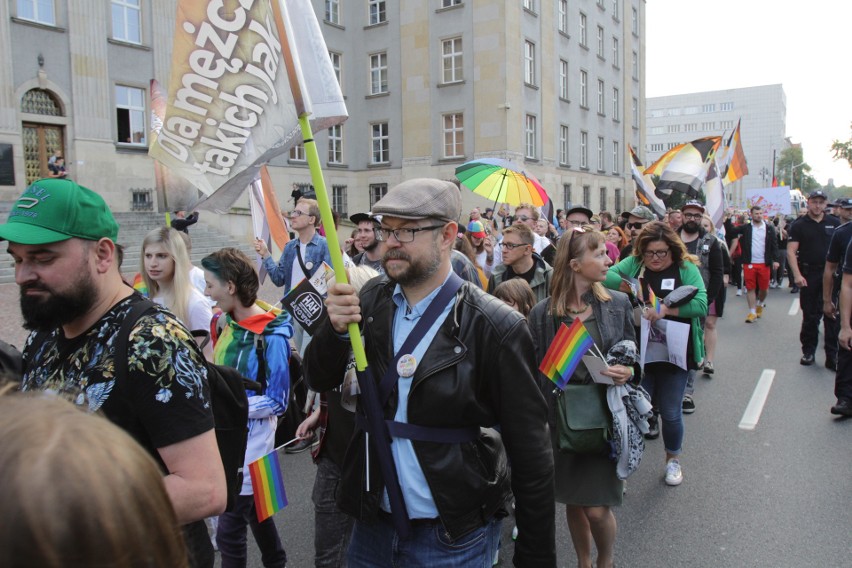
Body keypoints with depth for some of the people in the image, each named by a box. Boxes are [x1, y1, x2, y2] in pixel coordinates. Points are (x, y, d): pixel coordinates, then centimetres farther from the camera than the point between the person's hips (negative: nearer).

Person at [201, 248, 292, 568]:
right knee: (252, 507, 25)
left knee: (230, 528, 0)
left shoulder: (271, 337, -22)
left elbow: (277, 402, -18)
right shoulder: (229, 321, 0)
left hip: (250, 439, -8)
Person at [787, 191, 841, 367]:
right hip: (809, 275, -1)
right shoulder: (799, 225, 1)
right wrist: (797, 275, -15)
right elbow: (791, 251, -5)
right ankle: (808, 351, 19)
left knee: (832, 316, 1)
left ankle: (833, 356, 7)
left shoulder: (835, 223, 6)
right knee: (810, 316, 7)